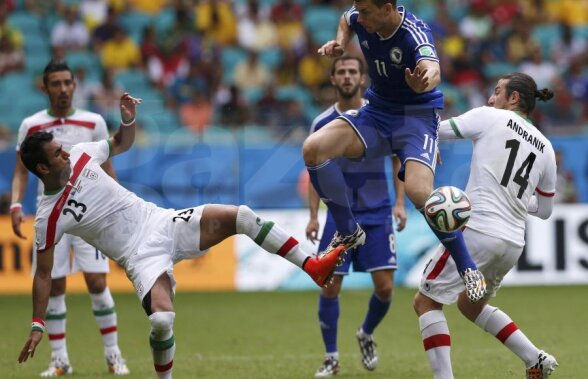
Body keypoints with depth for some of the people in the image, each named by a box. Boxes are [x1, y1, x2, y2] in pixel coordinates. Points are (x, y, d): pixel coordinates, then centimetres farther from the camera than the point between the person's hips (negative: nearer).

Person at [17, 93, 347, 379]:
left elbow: (122, 143, 21)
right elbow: (44, 273, -6)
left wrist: (128, 118, -1)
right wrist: (37, 326, -11)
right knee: (162, 320, -30)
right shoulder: (48, 218, -12)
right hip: (143, 255, -5)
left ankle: (313, 266, -7)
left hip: (162, 222, 5)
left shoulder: (81, 155, 2)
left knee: (240, 216, -13)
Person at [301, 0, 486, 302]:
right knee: (313, 148, -19)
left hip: (417, 116, -6)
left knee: (419, 191, -29)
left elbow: (432, 68, -48)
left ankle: (468, 269, -10)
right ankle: (348, 232, -1)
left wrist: (426, 80, -72)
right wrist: (339, 43, -1)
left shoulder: (414, 34, -27)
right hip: (376, 111, 6)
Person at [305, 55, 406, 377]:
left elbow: (398, 159, 6)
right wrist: (313, 215, 0)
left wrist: (400, 203, -4)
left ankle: (366, 335, 25)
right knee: (329, 287, -5)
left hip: (377, 215, 0)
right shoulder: (322, 124, -1)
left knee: (384, 287, -6)